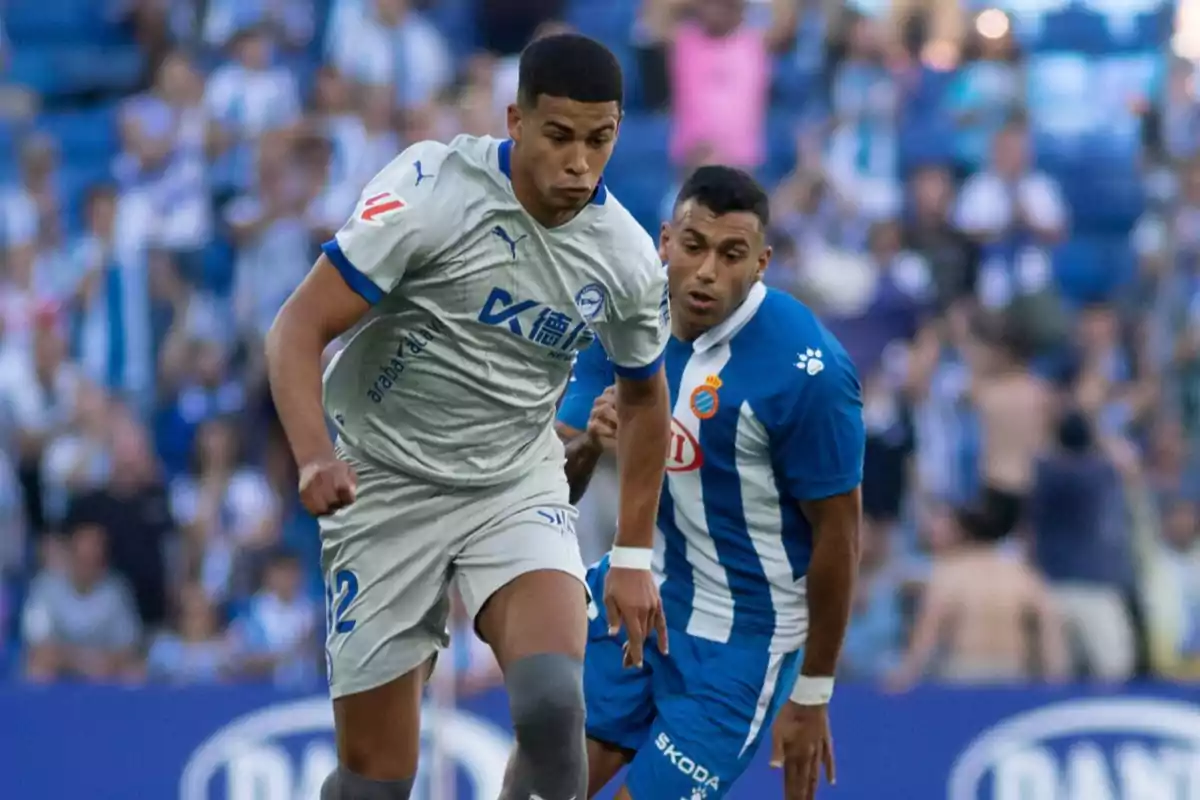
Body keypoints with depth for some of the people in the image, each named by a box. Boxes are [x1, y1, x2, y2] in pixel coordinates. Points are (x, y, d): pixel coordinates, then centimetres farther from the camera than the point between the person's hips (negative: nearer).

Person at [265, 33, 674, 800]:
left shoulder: (629, 258, -5)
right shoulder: (432, 189, -17)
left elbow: (644, 398, 15)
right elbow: (299, 327, -18)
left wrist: (634, 554, 16)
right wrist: (315, 457, -34)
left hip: (520, 487, 2)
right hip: (388, 486, -2)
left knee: (553, 699, -28)